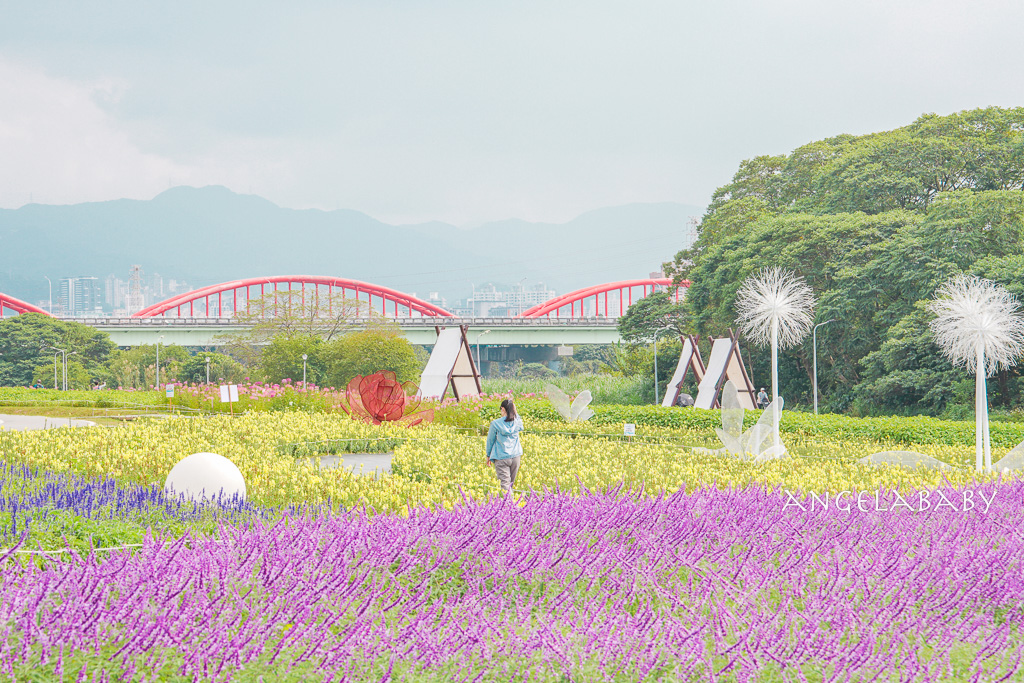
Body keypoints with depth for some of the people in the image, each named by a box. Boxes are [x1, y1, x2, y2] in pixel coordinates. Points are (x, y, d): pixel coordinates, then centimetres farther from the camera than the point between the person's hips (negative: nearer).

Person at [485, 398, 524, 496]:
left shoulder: (496, 424, -8)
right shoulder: (517, 422, 0)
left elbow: (490, 440, 2)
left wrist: (488, 455, 16)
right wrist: (514, 411, 15)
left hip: (501, 457, -4)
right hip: (515, 456, 4)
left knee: (505, 484, -10)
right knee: (511, 483, 15)